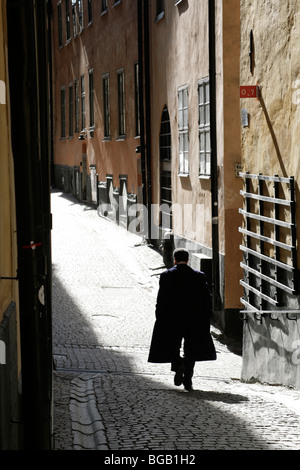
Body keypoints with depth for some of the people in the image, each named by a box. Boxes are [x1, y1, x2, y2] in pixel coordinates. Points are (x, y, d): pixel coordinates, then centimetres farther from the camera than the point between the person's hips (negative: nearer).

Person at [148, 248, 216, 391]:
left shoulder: (166, 276, -3)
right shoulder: (199, 276, 2)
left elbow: (161, 300, -5)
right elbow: (207, 299, 1)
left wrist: (160, 320, 1)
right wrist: (205, 319, 8)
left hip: (171, 320, -1)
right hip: (194, 320, 2)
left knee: (172, 347, 11)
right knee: (191, 351, 10)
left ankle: (178, 364, -17)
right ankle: (188, 380, 5)